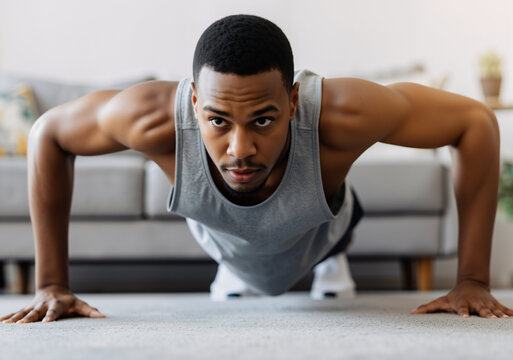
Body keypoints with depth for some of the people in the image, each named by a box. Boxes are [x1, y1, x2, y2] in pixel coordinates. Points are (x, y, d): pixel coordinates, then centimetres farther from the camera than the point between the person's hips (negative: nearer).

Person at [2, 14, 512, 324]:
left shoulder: (342, 114, -50)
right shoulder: (154, 117, -47)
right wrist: (50, 284, -25)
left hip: (315, 234, 0)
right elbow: (48, 133, -26)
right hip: (219, 233, 1)